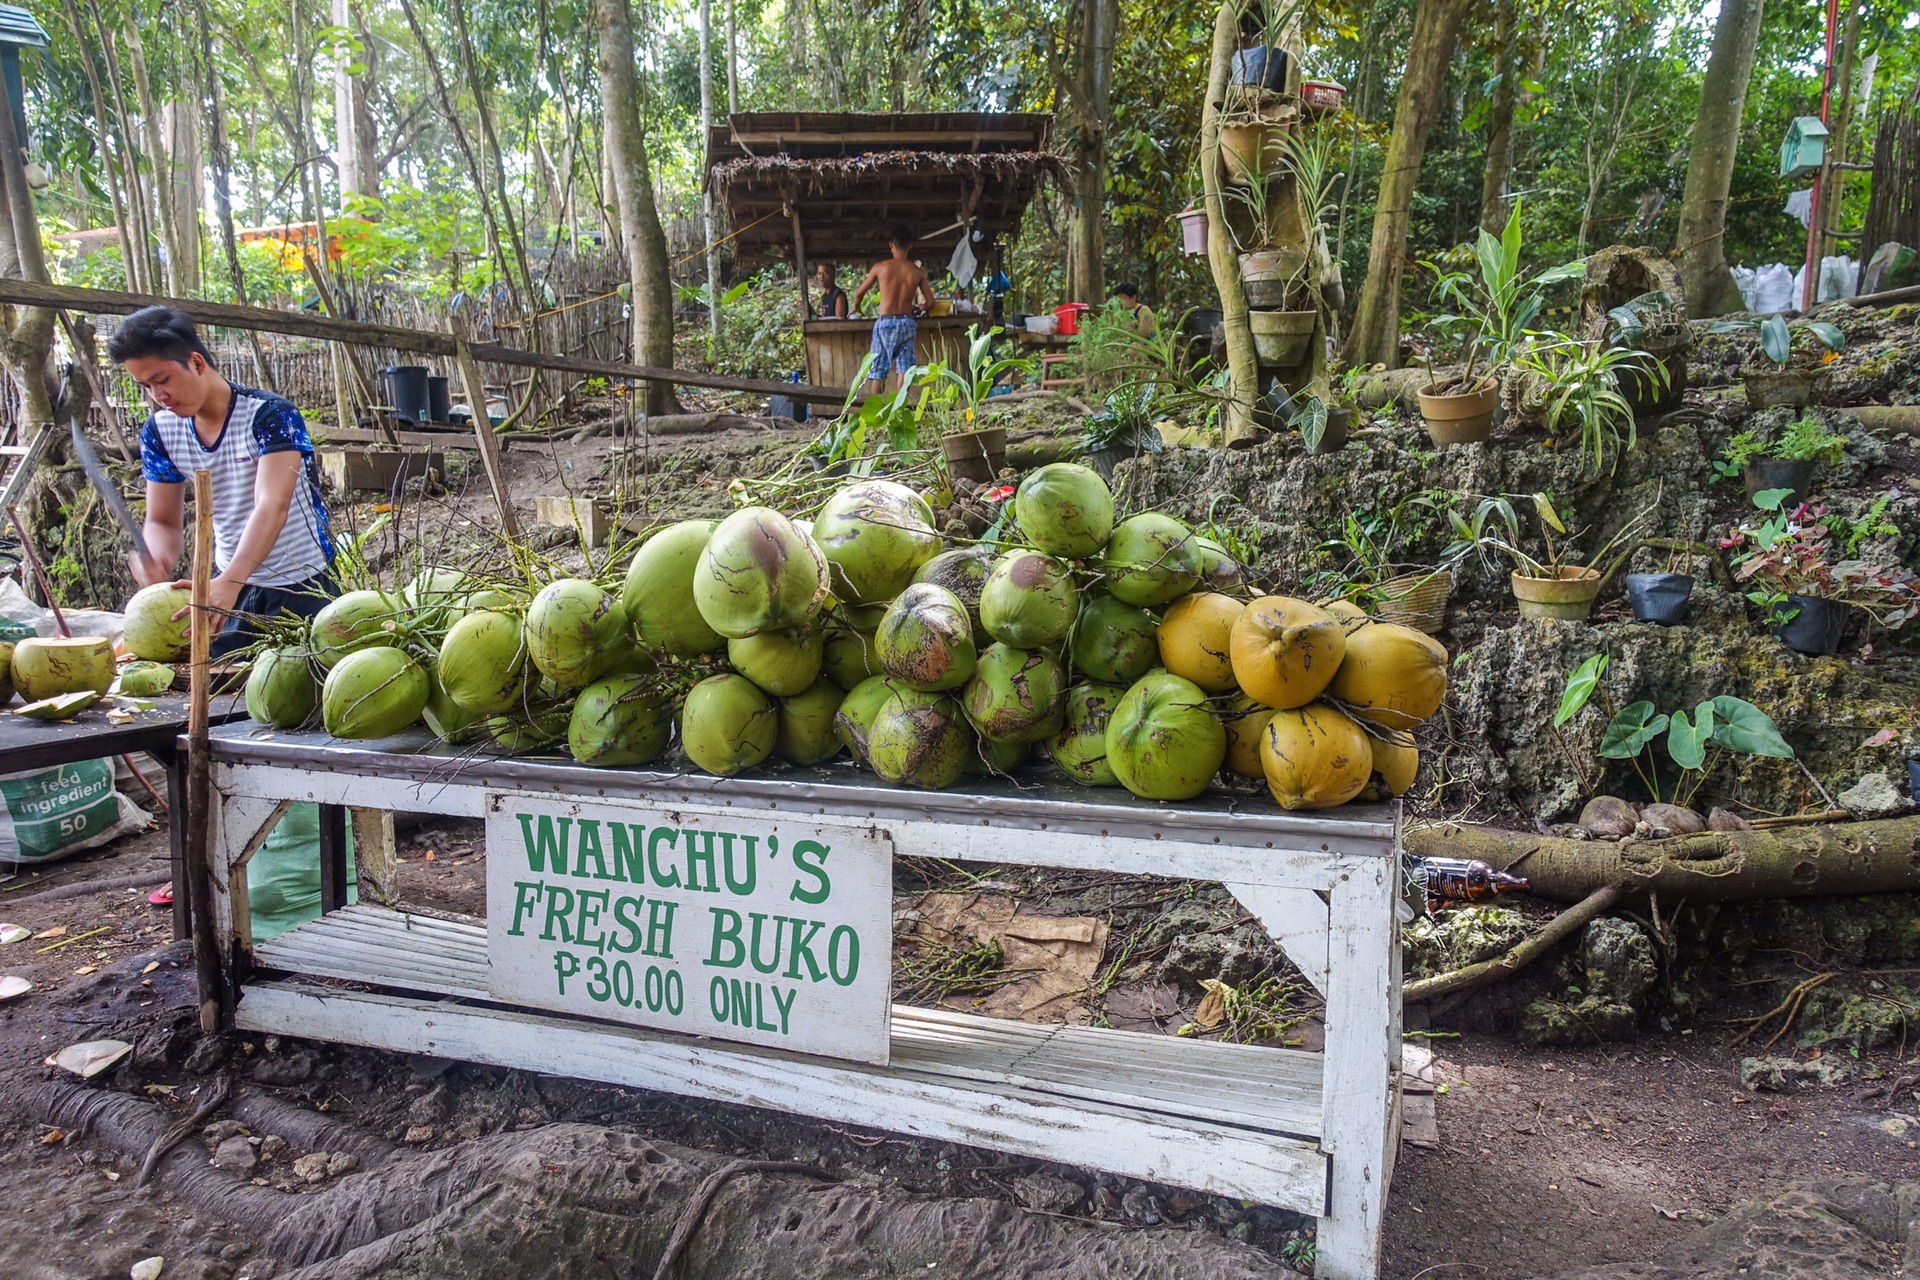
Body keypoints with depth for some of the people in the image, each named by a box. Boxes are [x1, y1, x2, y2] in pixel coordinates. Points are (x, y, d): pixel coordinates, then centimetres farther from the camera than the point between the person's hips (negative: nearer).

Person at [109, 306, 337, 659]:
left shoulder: (269, 415, -18)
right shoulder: (159, 431, 0)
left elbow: (272, 507, -30)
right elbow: (163, 521, 2)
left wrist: (230, 581, -45)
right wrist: (157, 561, -23)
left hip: (300, 586, -5)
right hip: (229, 582, 5)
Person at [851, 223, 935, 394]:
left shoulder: (880, 267, -2)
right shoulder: (917, 271, 1)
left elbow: (859, 293, 8)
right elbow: (930, 302, 4)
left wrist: (856, 307, 30)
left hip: (885, 323, -1)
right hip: (906, 323, 1)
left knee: (878, 370, 3)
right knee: (904, 369, 2)